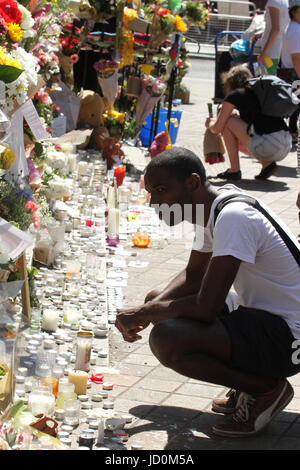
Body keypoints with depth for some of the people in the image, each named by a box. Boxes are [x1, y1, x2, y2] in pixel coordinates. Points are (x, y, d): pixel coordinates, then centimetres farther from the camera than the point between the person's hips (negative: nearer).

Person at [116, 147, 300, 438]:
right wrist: (148, 309, 0)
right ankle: (250, 379, 10)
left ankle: (267, 388, -7)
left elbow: (206, 307, -28)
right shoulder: (210, 208, 5)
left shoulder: (233, 217, -25)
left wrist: (145, 313, -13)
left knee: (165, 339, -28)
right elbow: (193, 276, 16)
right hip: (258, 315, 10)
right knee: (156, 300, 16)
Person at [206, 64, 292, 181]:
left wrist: (210, 124, 27)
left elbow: (217, 129, 6)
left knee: (227, 122, 8)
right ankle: (267, 163, 9)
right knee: (238, 141, 30)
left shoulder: (234, 95, 4)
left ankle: (234, 170, 5)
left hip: (267, 146, -8)